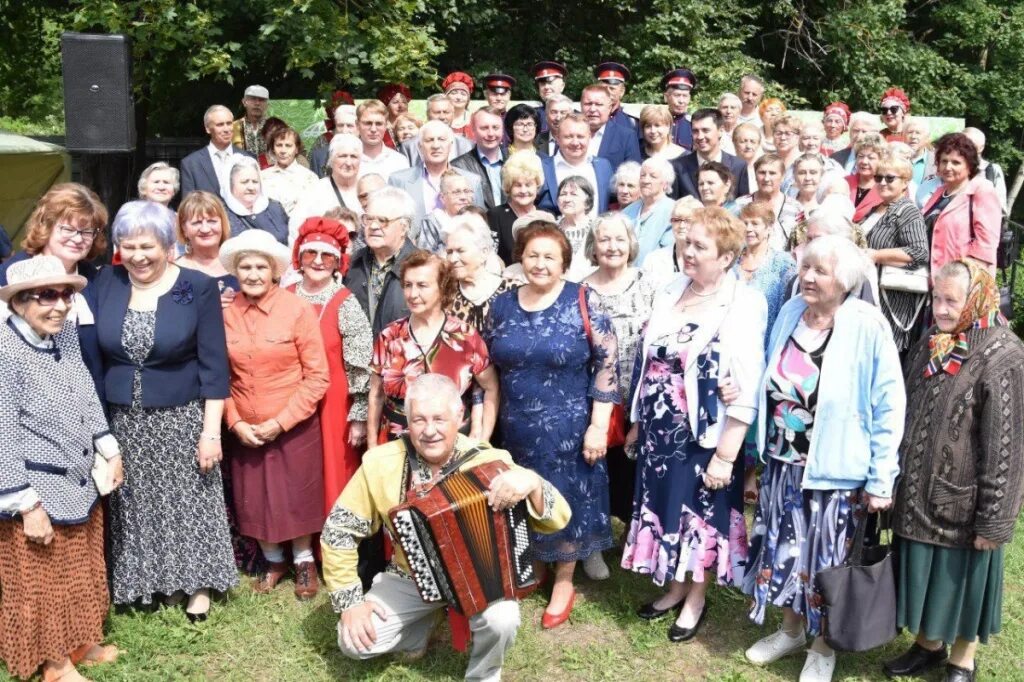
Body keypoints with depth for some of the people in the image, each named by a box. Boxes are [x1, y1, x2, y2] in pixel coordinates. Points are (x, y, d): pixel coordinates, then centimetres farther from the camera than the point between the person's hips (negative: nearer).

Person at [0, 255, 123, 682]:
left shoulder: (66, 334, -3)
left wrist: (110, 451, 14)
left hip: (78, 481, 7)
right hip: (35, 489, -7)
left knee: (80, 571, 22)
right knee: (41, 581, 13)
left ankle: (78, 643, 42)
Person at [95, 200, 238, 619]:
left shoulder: (198, 288, -10)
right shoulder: (104, 284, 0)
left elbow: (213, 365, -10)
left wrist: (211, 429, -12)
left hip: (182, 417, -3)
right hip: (123, 420, 3)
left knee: (189, 501, 8)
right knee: (137, 505, 12)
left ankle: (197, 584, 24)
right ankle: (157, 582, 29)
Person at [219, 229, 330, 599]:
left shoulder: (298, 310, -12)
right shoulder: (225, 314, -3)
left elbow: (318, 376, -11)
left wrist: (280, 422, -14)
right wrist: (235, 422, -7)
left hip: (294, 427, -3)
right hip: (244, 430, 3)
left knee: (297, 497, 10)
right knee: (254, 500, 13)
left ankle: (303, 562, 33)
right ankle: (273, 561, 36)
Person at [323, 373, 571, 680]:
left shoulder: (490, 461, -22)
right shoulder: (380, 462, -18)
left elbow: (559, 519, -24)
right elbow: (339, 530, -7)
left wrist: (532, 483, -45)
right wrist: (349, 599, -12)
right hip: (409, 579, 2)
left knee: (502, 620, -30)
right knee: (353, 641, -14)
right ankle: (418, 630, 19)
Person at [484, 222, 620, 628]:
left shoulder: (583, 302, -10)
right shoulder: (502, 306, 3)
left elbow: (607, 364, -11)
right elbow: (489, 370, 10)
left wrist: (599, 425, -15)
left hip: (569, 427, -3)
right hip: (517, 428, 4)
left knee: (566, 498, 8)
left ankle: (564, 582, 25)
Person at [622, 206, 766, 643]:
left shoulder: (744, 304, -14)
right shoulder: (669, 293, 5)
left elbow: (746, 389, -17)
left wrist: (726, 454, -18)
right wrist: (636, 422, 13)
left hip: (705, 437, -5)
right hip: (658, 431, 6)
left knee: (702, 516, 11)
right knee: (665, 510, 17)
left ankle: (697, 598, 32)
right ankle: (675, 586, 38)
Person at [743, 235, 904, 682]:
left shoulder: (867, 327, -16)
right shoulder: (790, 312, 1)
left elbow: (889, 408, -13)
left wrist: (881, 480, -12)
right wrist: (761, 451, 14)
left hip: (833, 471, -5)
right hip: (782, 463, 5)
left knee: (825, 561, 9)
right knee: (783, 551, 16)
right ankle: (791, 630, 39)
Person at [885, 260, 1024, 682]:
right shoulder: (929, 345, 3)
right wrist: (899, 479, 13)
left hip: (963, 500, -6)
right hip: (919, 493, 6)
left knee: (962, 578, 12)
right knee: (922, 573, 19)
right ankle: (928, 644, 40)